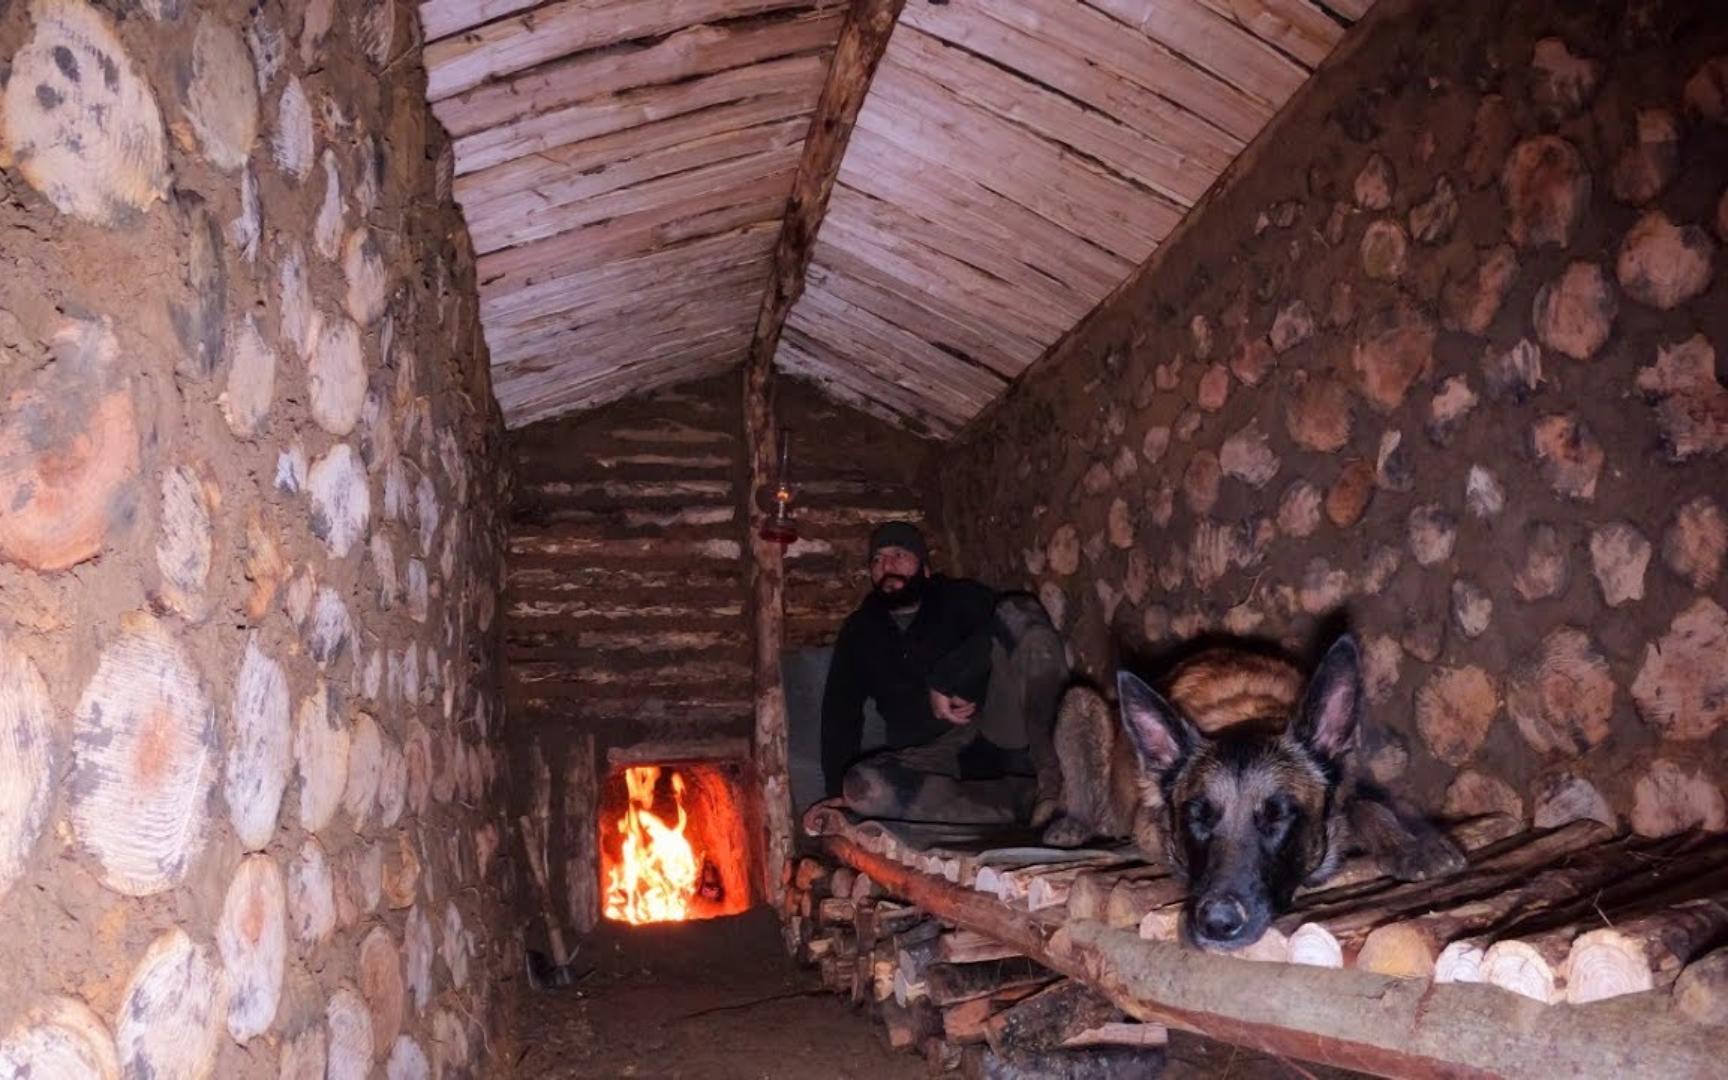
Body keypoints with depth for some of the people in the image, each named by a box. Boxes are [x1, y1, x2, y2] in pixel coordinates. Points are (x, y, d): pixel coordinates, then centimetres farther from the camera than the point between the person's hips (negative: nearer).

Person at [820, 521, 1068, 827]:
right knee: (862, 787, -33)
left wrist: (944, 681, -18)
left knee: (1019, 611, -22)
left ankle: (1050, 769, -30)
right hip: (932, 757, 2)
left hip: (998, 731, -2)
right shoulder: (860, 632, 20)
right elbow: (839, 712, 12)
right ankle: (1026, 797, -29)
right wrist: (837, 792, 0)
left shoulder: (959, 598, 12)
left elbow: (1000, 631, -11)